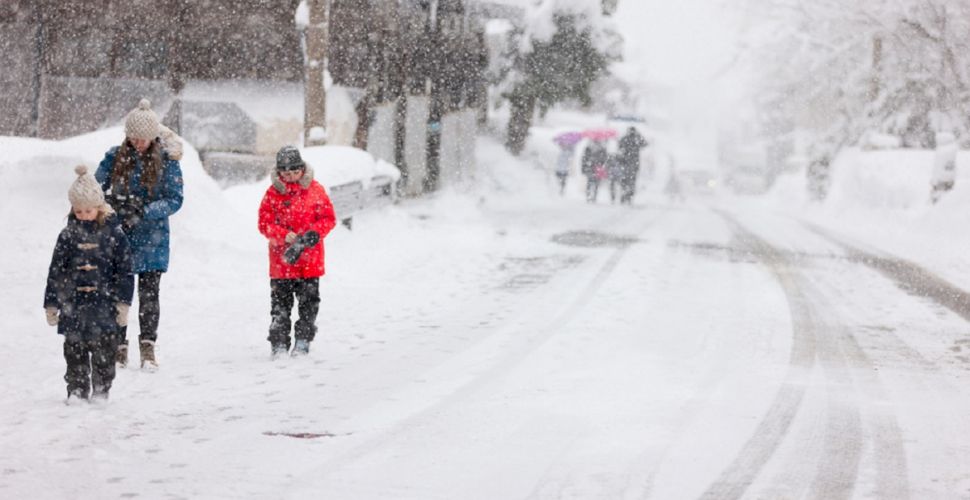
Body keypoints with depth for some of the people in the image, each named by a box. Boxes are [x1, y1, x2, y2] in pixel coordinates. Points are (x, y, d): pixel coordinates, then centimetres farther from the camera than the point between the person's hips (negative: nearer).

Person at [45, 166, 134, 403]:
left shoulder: (113, 234, -2)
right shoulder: (68, 236, 4)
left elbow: (124, 271, 0)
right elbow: (55, 271, 8)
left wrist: (123, 302, -3)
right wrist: (51, 303, 6)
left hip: (104, 304, -2)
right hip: (73, 305, 2)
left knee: (103, 350, 0)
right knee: (74, 350, 5)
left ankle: (101, 390, 10)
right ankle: (77, 390, 13)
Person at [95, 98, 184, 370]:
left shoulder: (167, 160, -5)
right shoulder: (115, 157, 0)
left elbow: (175, 200, -7)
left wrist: (144, 211, -22)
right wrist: (112, 204, -17)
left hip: (152, 238, -1)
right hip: (119, 236, 1)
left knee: (149, 292, -2)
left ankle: (148, 348, 4)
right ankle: (119, 347, 11)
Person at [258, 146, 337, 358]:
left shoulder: (315, 190, 0)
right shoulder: (273, 193, -2)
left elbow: (328, 217, 2)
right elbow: (264, 223, -4)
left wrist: (314, 233, -16)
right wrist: (286, 236, -20)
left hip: (310, 260, 1)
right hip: (281, 260, -1)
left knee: (309, 303, 5)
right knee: (280, 305, 2)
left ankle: (303, 343, 15)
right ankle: (279, 344, 8)